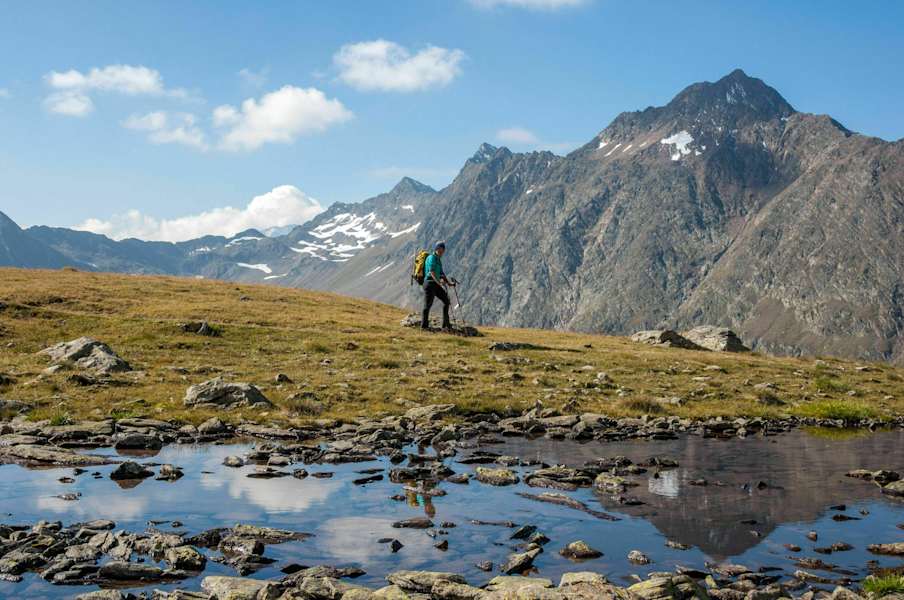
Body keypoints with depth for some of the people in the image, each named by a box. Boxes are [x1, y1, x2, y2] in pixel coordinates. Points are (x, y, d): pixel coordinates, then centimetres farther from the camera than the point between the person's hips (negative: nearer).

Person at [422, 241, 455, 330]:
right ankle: (424, 325, 2)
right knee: (428, 304, -6)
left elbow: (441, 273, 22)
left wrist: (449, 282, 11)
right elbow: (432, 272, -24)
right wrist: (440, 283, -35)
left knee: (446, 301, 8)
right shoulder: (432, 258, -11)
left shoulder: (438, 259, 18)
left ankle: (446, 324, 12)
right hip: (430, 283, -9)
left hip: (436, 284, 9)